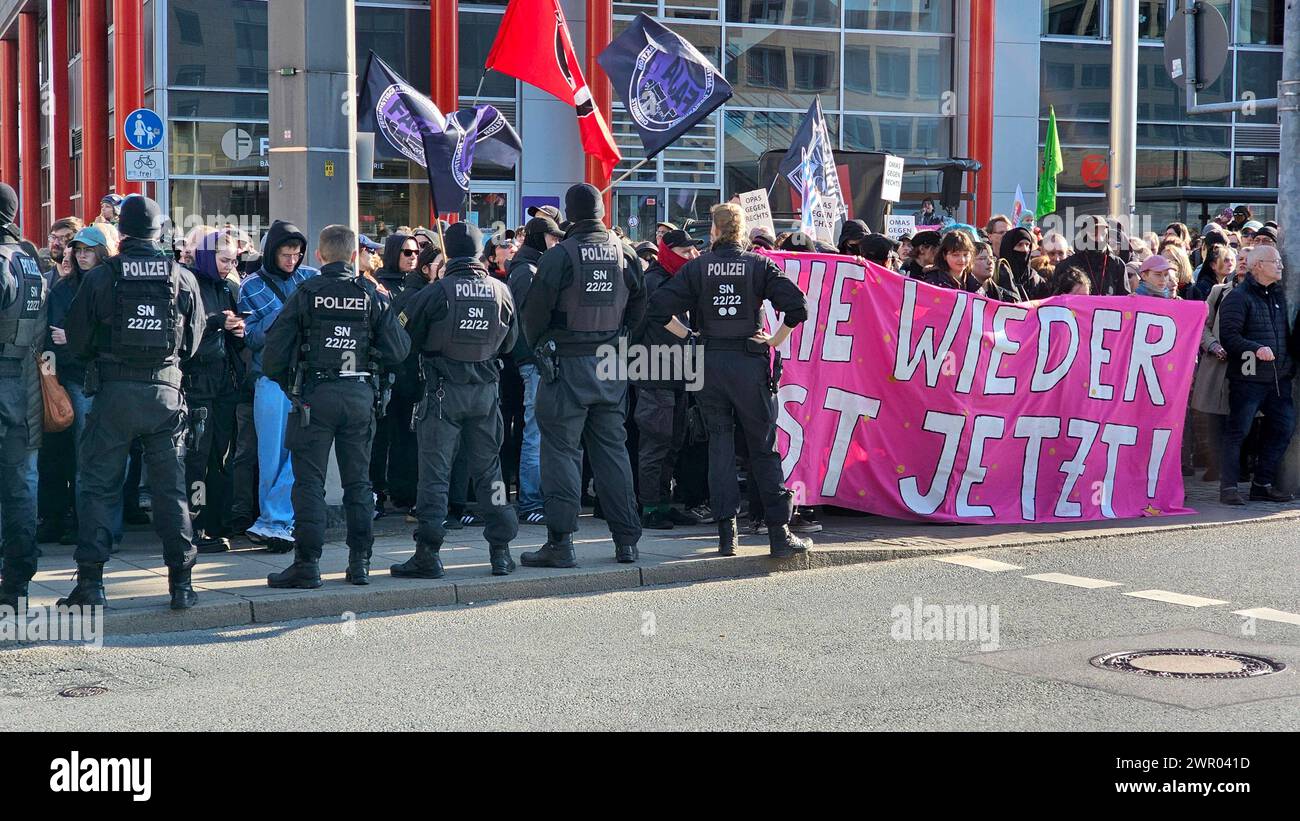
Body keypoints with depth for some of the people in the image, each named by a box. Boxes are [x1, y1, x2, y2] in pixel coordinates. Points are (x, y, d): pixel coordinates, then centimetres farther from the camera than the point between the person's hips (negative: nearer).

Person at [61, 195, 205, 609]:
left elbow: (77, 341, 1)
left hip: (113, 392, -2)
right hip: (166, 392, 2)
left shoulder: (100, 277, -5)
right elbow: (193, 342, 9)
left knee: (98, 485, 6)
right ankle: (181, 582, 9)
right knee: (171, 488, 8)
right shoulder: (183, 279, 1)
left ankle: (90, 580, 1)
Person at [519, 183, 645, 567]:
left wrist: (537, 345, 9)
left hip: (567, 366, -5)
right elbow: (639, 308, 11)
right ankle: (627, 539, 14)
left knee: (562, 450, 0)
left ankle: (560, 543, -3)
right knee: (612, 448, 12)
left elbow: (535, 312, -9)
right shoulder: (625, 254, 3)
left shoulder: (559, 256, -12)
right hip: (612, 366, 5)